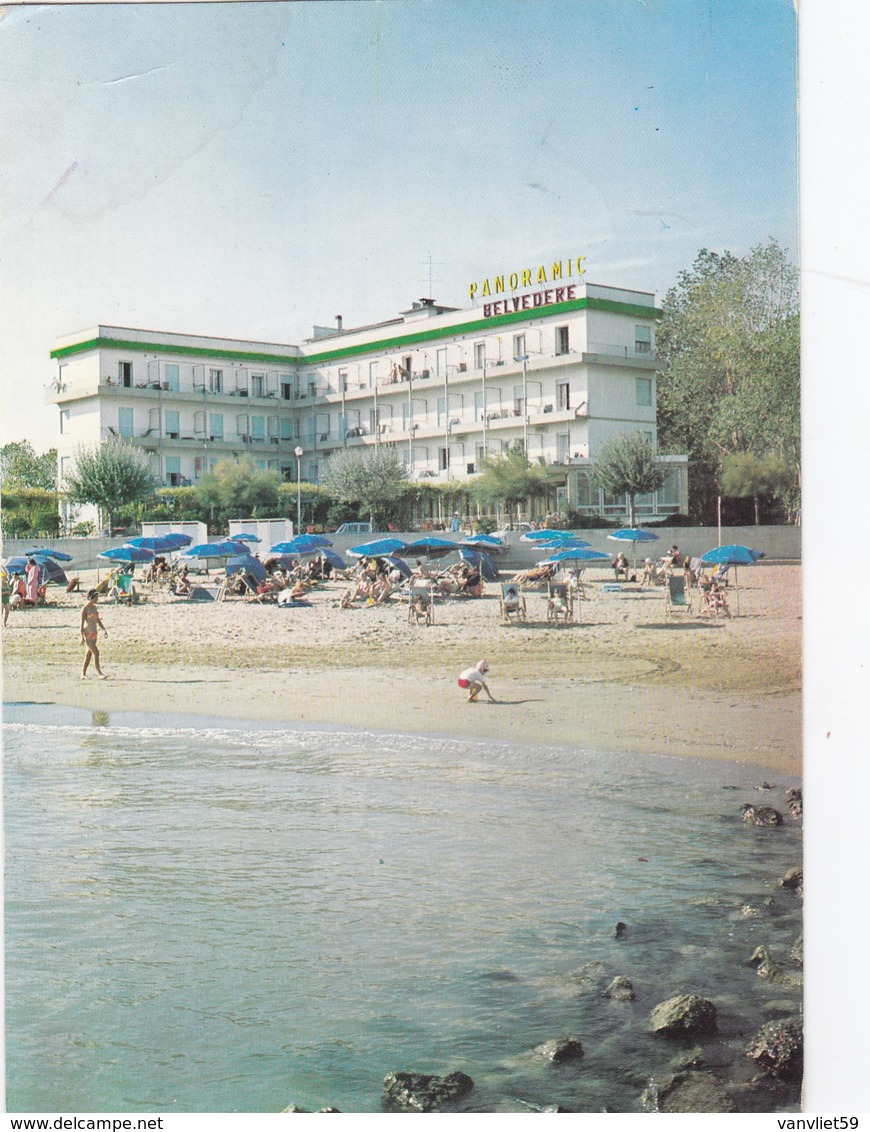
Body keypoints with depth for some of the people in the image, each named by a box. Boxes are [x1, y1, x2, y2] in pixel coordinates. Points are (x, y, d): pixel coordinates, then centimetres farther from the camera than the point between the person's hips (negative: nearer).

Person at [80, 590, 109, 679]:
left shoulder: (94, 607, 11)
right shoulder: (85, 608, -12)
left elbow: (98, 621, 19)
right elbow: (82, 623, -15)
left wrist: (104, 629, 7)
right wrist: (82, 636, -19)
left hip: (94, 633, 8)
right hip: (87, 634, -8)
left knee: (89, 654, 10)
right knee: (96, 652, -14)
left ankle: (83, 674, 17)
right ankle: (99, 674, -16)